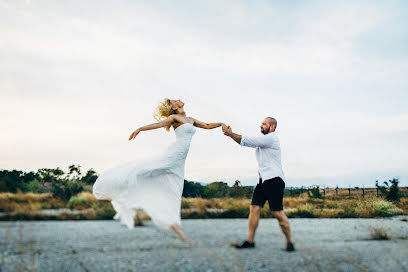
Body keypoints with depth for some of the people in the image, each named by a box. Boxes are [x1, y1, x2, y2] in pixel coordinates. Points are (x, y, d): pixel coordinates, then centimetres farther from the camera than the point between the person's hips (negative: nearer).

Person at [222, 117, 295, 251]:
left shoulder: (271, 138, -9)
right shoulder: (263, 140, 21)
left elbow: (247, 141, -12)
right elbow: (246, 142, 18)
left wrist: (230, 133, -6)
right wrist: (231, 133, 4)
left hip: (274, 180, -9)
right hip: (263, 180, 9)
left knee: (277, 212, -8)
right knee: (254, 208, -1)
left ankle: (289, 242, 4)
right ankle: (250, 241, 0)